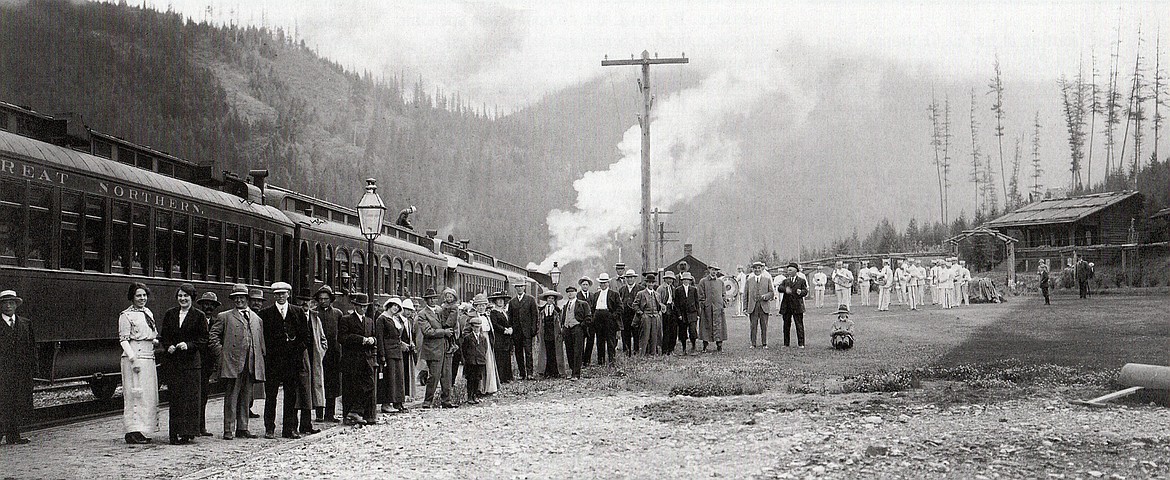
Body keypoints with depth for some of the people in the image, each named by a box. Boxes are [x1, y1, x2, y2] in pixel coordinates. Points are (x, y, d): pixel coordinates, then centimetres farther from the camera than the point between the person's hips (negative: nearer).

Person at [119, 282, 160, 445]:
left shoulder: (148, 313, 17)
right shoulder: (126, 315, -5)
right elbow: (123, 339, -10)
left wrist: (155, 341, 7)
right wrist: (133, 358, -19)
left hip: (149, 358, 8)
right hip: (134, 358, -8)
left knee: (149, 395, 7)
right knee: (135, 394, -10)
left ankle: (142, 430, 12)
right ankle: (133, 431, -9)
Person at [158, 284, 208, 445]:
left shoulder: (199, 316, 2)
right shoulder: (170, 314, 11)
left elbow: (203, 340, 0)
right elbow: (163, 336, 13)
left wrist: (188, 345, -15)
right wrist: (168, 346, -6)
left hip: (191, 361, -2)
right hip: (172, 361, 2)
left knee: (190, 397, -4)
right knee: (175, 398, 0)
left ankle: (187, 432, 0)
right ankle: (175, 434, 2)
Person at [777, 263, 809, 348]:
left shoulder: (802, 280, 7)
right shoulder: (785, 280, 15)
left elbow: (805, 291, 0)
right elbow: (780, 288, -1)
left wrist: (801, 292, -21)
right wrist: (785, 289, -22)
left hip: (797, 306, -3)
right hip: (786, 306, 3)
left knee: (799, 325, -3)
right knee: (786, 325, 8)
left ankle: (801, 343, 1)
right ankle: (786, 343, 16)